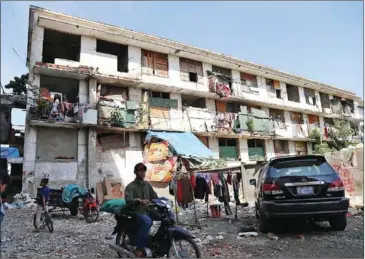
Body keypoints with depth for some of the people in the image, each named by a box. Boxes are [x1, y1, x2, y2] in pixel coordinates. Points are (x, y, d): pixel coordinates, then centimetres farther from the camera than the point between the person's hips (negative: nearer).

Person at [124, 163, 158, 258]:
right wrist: (139, 201, -40)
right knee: (147, 222, -34)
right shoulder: (130, 186, -6)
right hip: (137, 212, -7)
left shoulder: (147, 185, 14)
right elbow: (128, 200, -22)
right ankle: (139, 249, -21)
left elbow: (154, 197, 14)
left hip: (147, 211, 7)